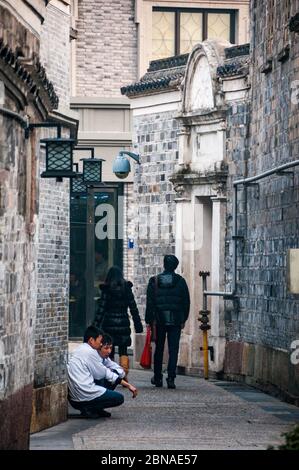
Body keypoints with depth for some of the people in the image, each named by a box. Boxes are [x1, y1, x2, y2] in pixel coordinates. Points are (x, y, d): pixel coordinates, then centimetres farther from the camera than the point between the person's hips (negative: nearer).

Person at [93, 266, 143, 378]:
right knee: (123, 352, 7)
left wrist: (96, 325, -4)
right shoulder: (127, 289, 1)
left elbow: (101, 309, -7)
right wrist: (138, 325, 10)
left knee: (109, 352, 8)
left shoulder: (106, 290, -5)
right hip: (123, 323, 2)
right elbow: (133, 308, 3)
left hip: (109, 324, -2)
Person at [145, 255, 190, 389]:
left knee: (159, 349, 13)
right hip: (176, 321, 0)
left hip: (159, 320, 1)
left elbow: (150, 302, -1)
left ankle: (158, 378, 19)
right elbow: (186, 302, 3)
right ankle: (171, 378, -9)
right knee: (173, 350, -1)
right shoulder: (180, 281, 0)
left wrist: (149, 321, 3)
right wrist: (183, 320, 12)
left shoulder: (154, 281, -1)